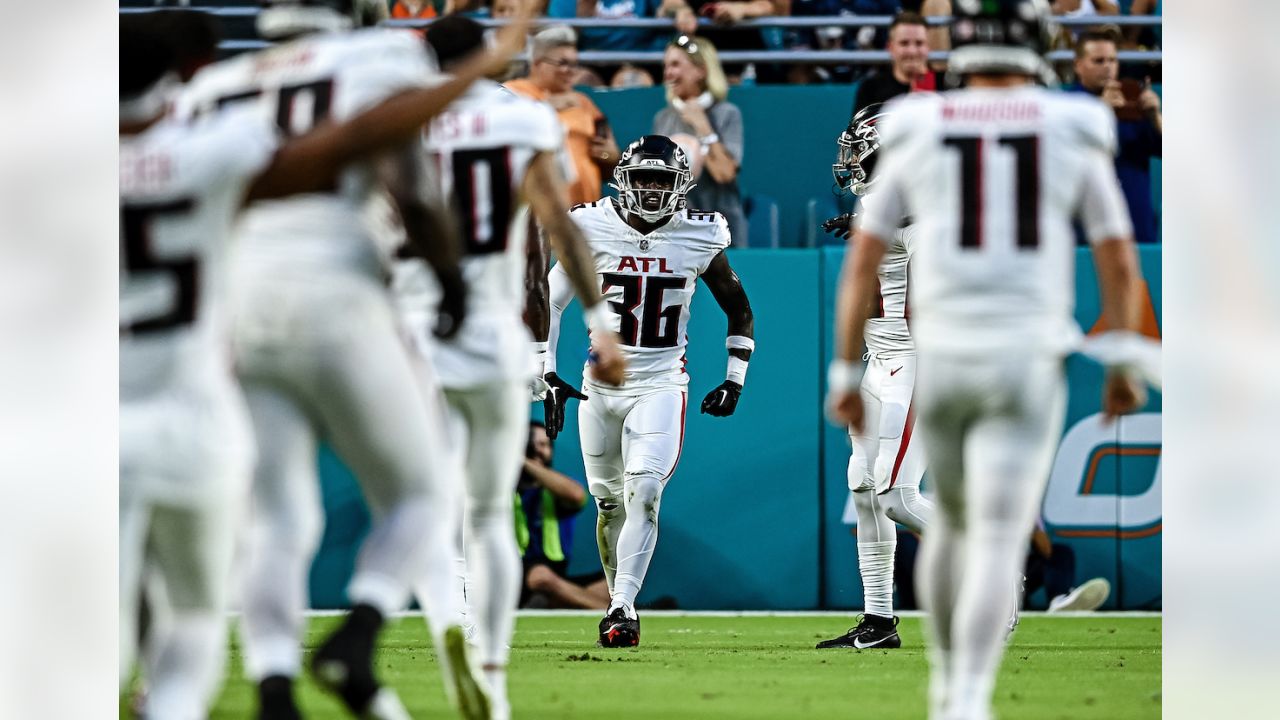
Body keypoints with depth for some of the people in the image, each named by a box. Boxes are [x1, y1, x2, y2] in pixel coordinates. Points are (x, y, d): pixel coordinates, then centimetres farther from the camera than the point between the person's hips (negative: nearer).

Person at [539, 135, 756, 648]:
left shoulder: (698, 239, -3)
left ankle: (622, 609, -23)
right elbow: (549, 304, 0)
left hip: (661, 385, -2)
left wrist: (734, 380, 6)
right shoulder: (593, 231, -5)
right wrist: (548, 377, -8)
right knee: (610, 503, 9)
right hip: (600, 385, 2)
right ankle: (620, 602, 26)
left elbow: (739, 310, 11)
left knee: (644, 494, -19)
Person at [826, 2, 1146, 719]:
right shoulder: (1073, 134, 2)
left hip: (941, 360, 2)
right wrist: (1124, 365, 17)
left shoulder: (916, 134, 5)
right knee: (999, 543, -7)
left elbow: (863, 261, 4)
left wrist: (846, 374, 10)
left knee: (955, 518, 25)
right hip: (1026, 363, -2)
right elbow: (1120, 263, 4)